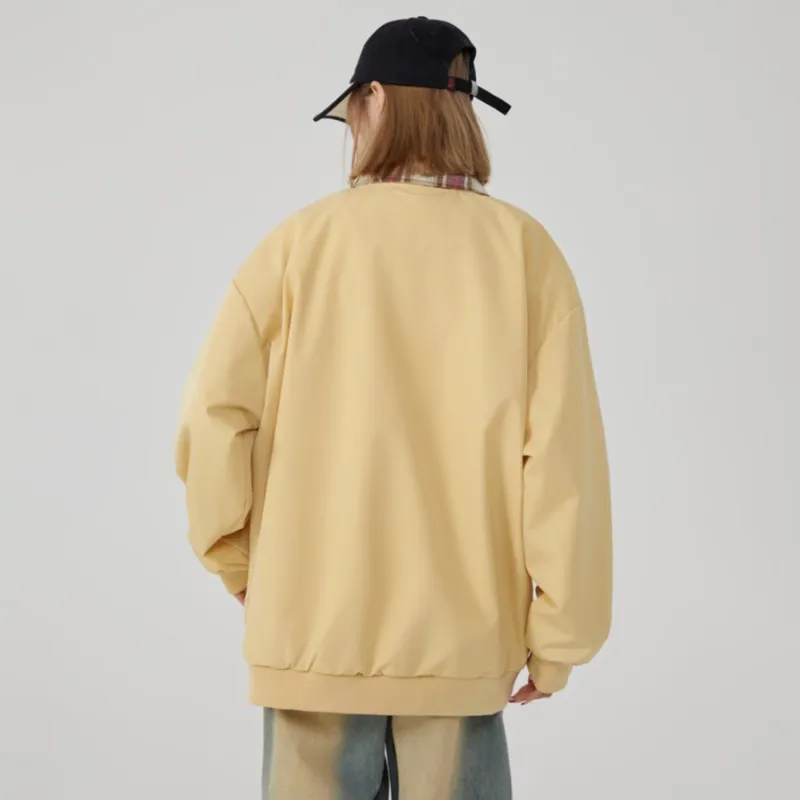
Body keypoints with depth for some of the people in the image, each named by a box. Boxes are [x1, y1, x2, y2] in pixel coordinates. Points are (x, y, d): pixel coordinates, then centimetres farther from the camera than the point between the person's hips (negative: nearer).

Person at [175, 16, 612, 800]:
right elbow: (562, 450, -8)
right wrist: (557, 632, 0)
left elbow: (215, 417, -8)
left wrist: (241, 565, 8)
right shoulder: (524, 249, -4)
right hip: (462, 639, 0)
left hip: (314, 626, 0)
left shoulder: (302, 241, -4)